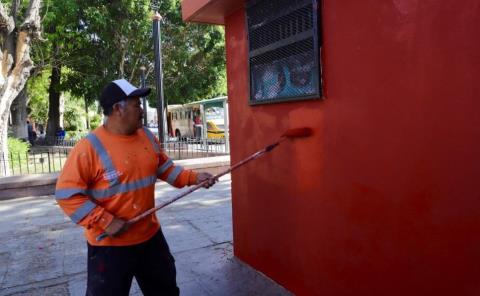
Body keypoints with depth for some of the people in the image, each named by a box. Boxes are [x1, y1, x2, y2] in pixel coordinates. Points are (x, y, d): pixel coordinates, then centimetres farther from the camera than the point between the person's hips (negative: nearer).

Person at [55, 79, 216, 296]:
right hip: (109, 244, -6)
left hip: (150, 235, 6)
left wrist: (194, 178, -2)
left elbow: (165, 168, 12)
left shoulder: (147, 137, 0)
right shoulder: (90, 147, -21)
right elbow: (67, 193, -20)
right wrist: (105, 221, -24)